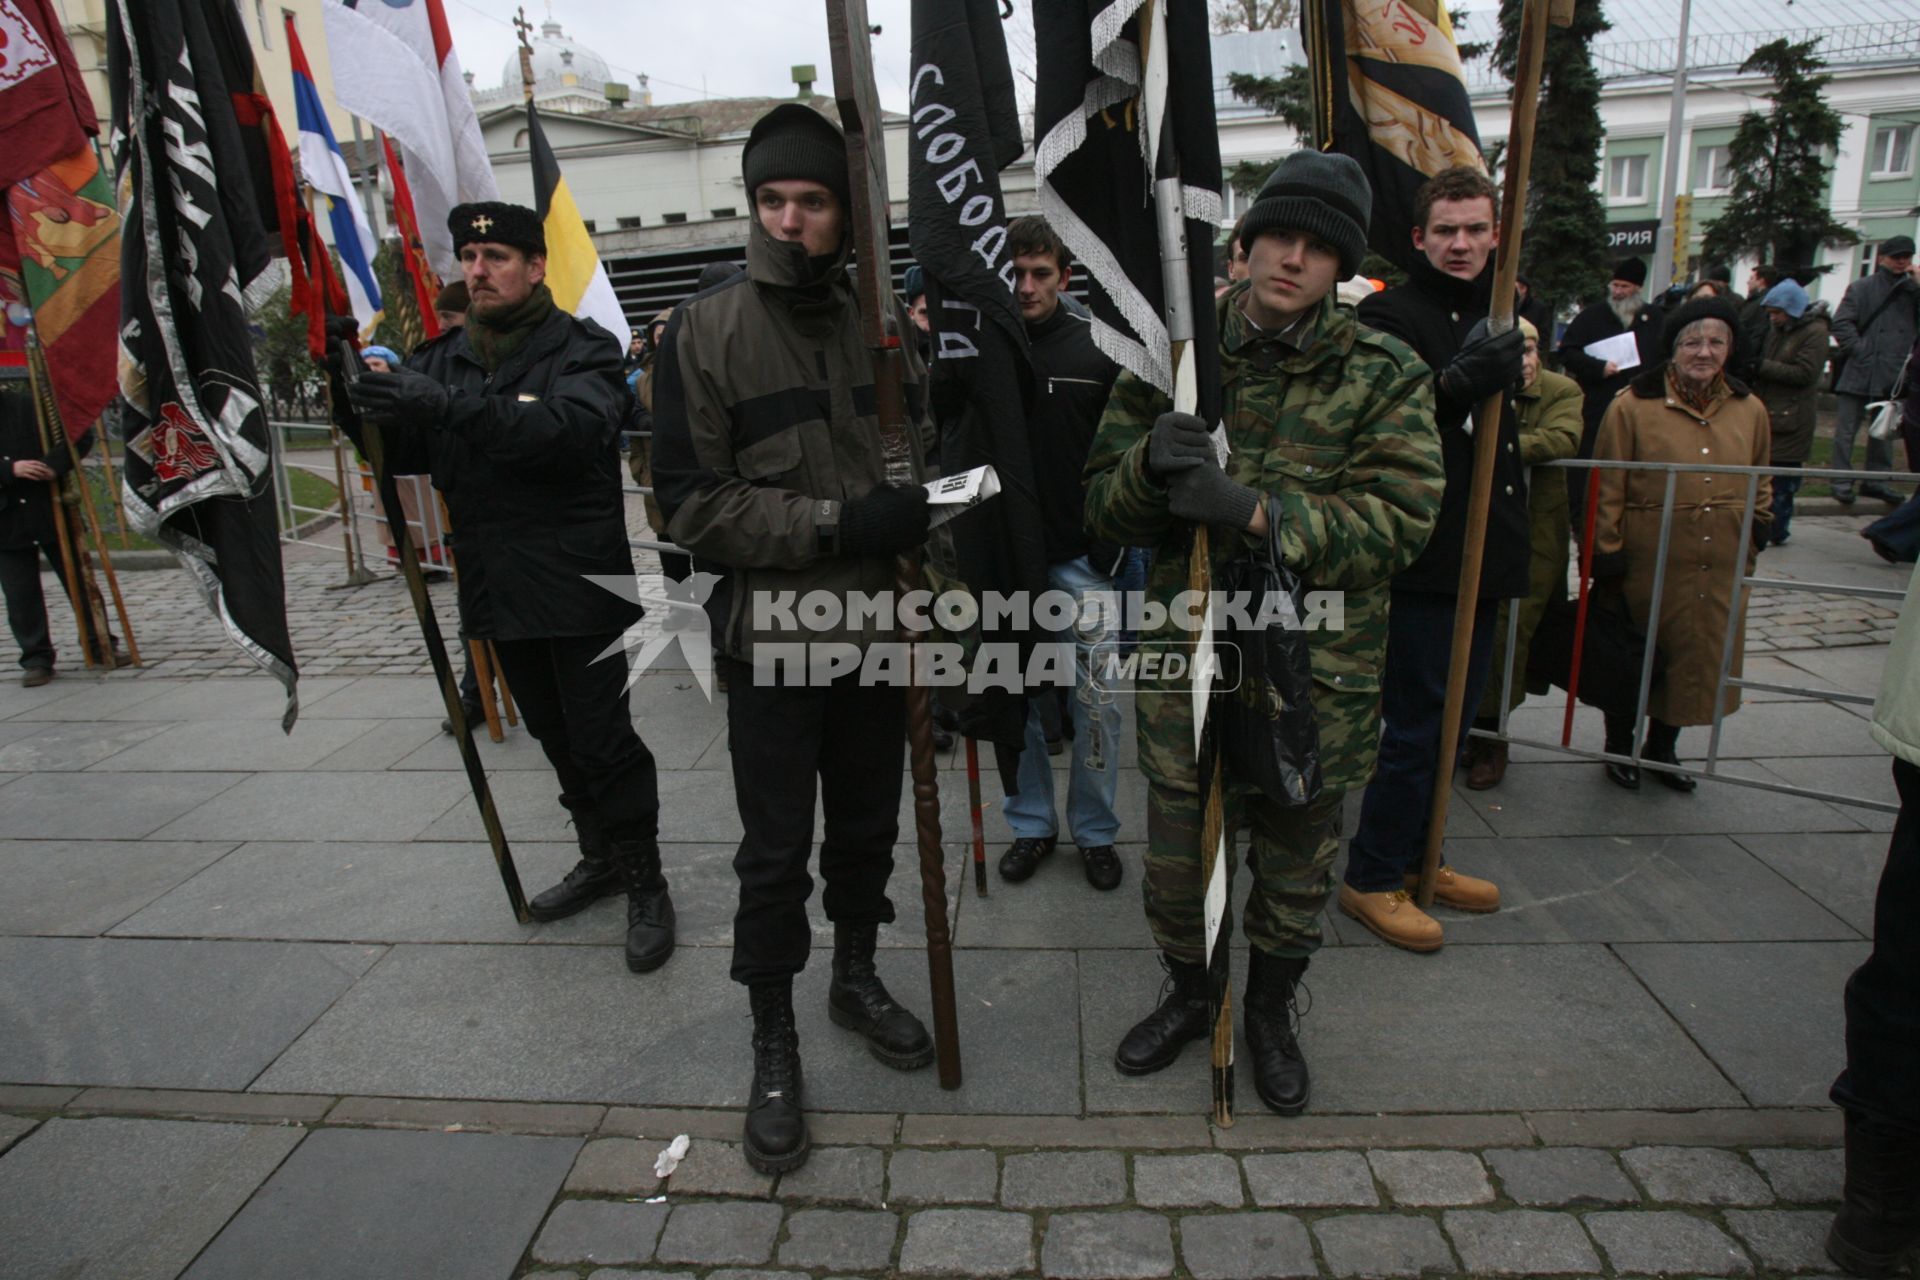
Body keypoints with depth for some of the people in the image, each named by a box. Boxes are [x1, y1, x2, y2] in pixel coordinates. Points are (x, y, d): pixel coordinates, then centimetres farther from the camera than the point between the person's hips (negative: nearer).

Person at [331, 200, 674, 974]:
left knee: (603, 740, -3)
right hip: (498, 590, 6)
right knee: (556, 737, 17)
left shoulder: (582, 351, -6)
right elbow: (406, 451, 5)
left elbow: (569, 427, -27)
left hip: (581, 587, -6)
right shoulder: (445, 358, 12)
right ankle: (602, 857, 36)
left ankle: (645, 882, 14)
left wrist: (452, 405, -37)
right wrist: (361, 407, -16)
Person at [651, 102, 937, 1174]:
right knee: (777, 850, 5)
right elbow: (693, 502, -12)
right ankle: (774, 1040, 26)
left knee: (868, 826, 17)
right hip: (774, 634, -4)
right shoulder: (707, 333, -6)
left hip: (878, 626, 4)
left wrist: (913, 508, -8)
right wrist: (836, 523, -20)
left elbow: (924, 455, 16)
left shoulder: (884, 327, 6)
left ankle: (857, 975, 41)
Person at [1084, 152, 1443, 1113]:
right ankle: (1188, 994, 44)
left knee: (1295, 864, 17)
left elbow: (1399, 519, -14)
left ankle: (1272, 1008, 46)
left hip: (1317, 673, 0)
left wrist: (1253, 510, -27)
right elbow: (1103, 505, 1)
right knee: (1175, 859, 13)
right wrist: (1148, 463, -23)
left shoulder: (1384, 378, -3)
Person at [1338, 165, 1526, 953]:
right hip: (1424, 557, -9)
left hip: (1482, 555, 9)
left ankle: (1415, 857, 31)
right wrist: (1465, 382, -32)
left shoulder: (1495, 316, 18)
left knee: (1452, 722, 16)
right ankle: (1371, 879, 11)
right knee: (1417, 727, -4)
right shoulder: (1391, 315, -8)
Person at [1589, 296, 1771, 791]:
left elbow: (1760, 486, 20)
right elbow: (1607, 491, -7)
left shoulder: (1749, 410, 7)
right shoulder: (1632, 406, -7)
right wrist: (1607, 555, -9)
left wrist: (1756, 531, 12)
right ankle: (1619, 748, 27)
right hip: (1649, 562, -4)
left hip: (1721, 567, 5)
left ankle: (1663, 747, 33)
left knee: (1701, 657, 13)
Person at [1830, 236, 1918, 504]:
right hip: (1857, 372, -4)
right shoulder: (1861, 287, 1)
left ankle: (1877, 480, 20)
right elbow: (1841, 324, -5)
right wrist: (1859, 350, -14)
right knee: (1846, 430, -1)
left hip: (1893, 375, 4)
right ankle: (1841, 480, 5)